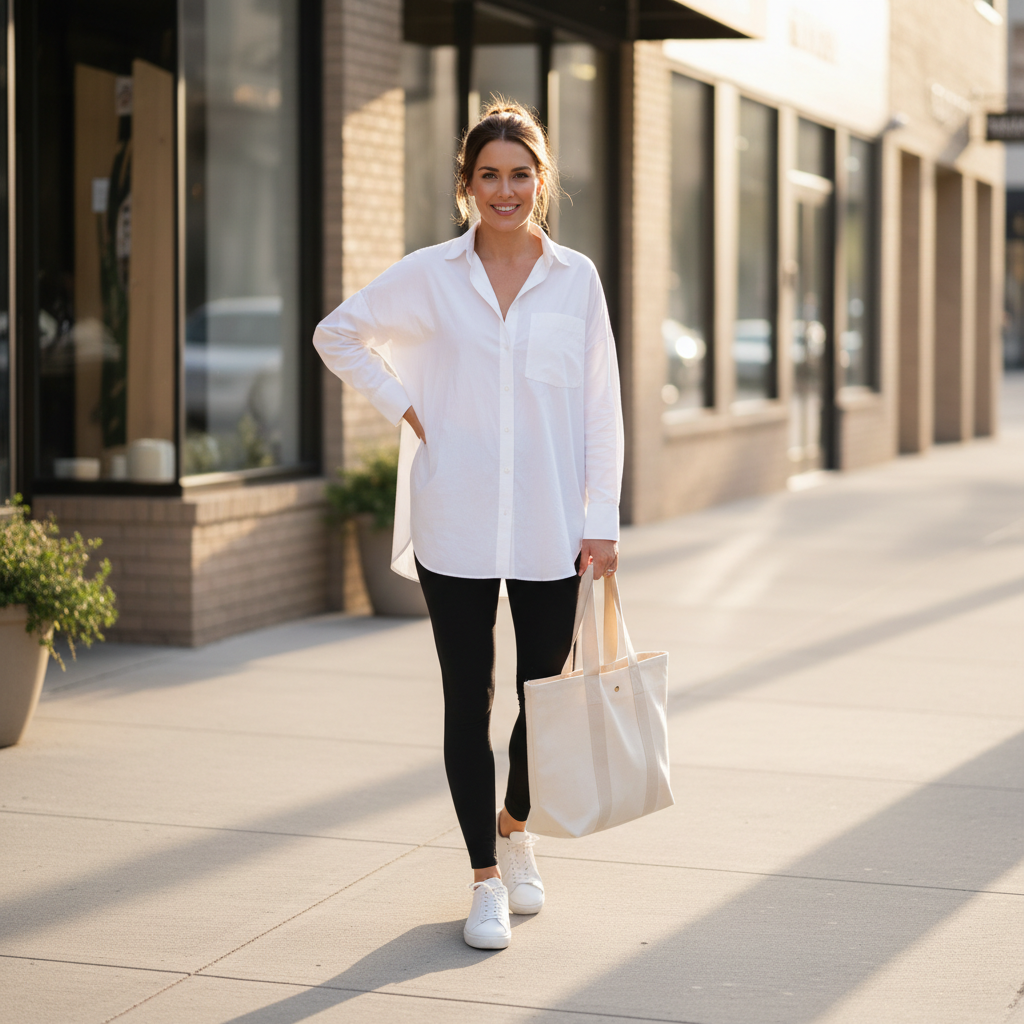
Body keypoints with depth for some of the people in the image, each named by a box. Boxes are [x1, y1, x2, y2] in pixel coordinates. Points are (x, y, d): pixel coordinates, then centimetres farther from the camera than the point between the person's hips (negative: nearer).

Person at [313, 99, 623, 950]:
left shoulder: (576, 279, 2)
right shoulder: (430, 276, 1)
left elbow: (600, 406, 4)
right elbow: (338, 334, 13)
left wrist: (602, 519, -1)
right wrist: (405, 409, 2)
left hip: (551, 527, 1)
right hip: (456, 522, -1)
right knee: (468, 703, 2)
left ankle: (516, 827, 37)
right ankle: (486, 879, 14)